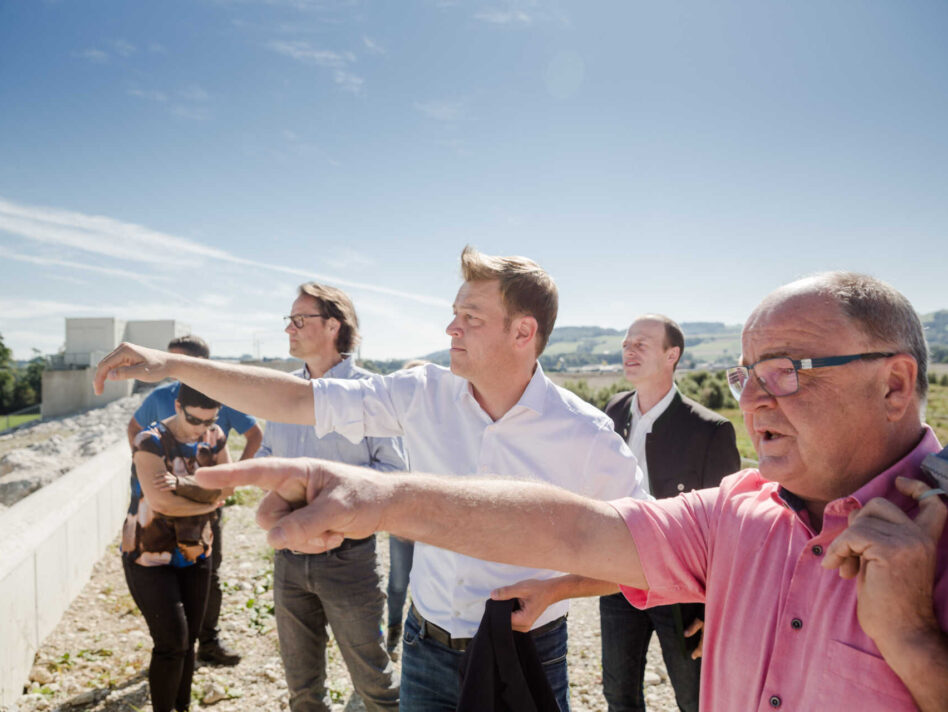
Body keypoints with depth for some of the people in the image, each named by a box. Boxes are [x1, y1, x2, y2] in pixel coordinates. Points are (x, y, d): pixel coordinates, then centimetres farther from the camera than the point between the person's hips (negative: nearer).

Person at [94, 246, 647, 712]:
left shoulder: (586, 435, -16)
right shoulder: (424, 395, -9)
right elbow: (297, 401, -9)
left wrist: (556, 585, -12)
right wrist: (172, 365, -11)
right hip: (428, 651, 3)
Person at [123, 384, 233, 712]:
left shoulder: (215, 436, -2)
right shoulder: (151, 442, -18)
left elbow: (226, 486, -12)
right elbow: (161, 501, -27)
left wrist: (181, 484, -26)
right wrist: (209, 500, -14)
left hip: (194, 554, 5)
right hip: (150, 557, -5)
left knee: (188, 640, 11)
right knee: (172, 641, -6)